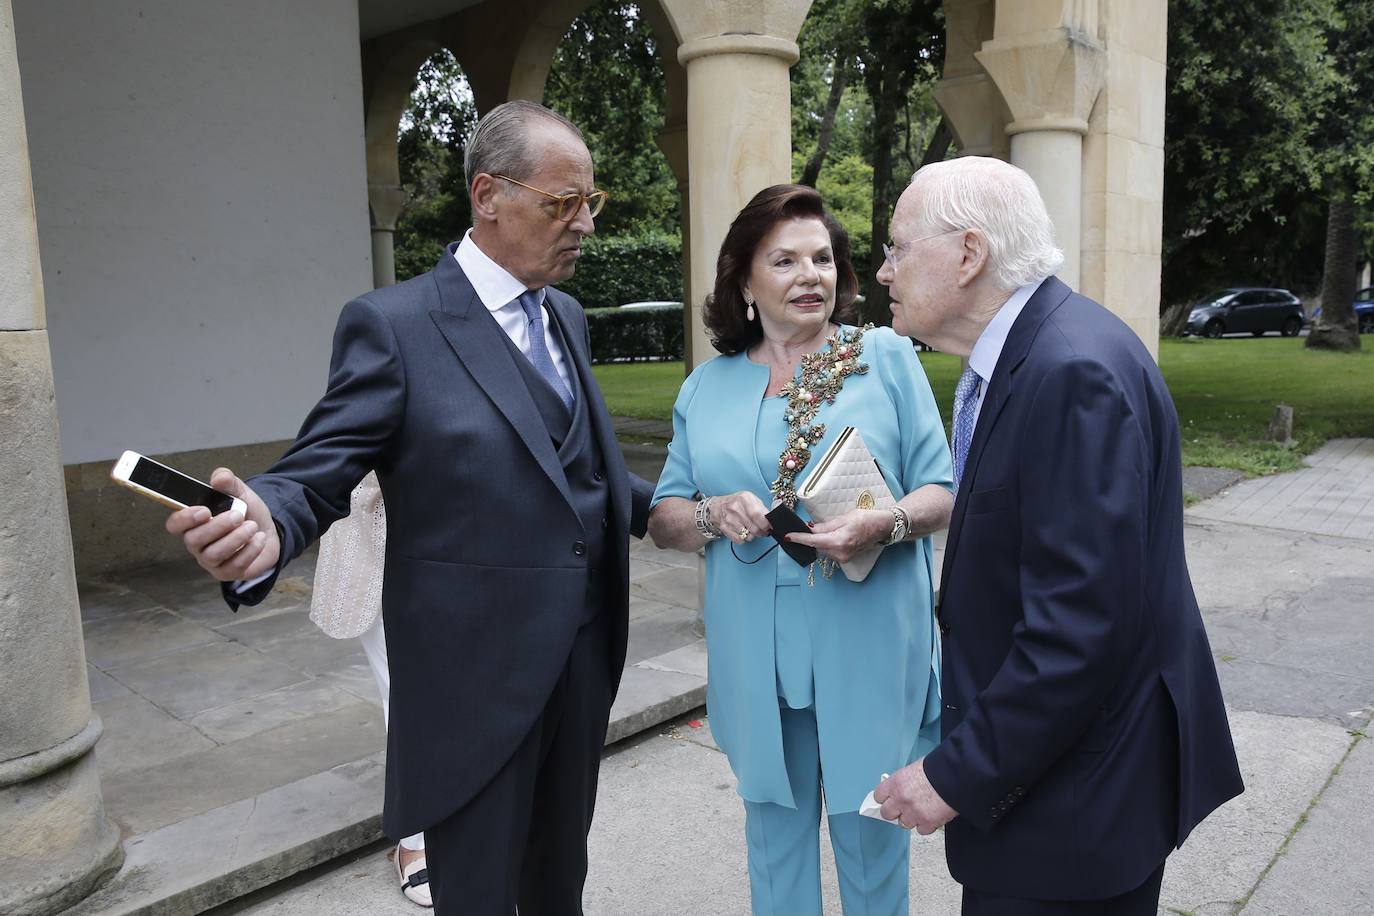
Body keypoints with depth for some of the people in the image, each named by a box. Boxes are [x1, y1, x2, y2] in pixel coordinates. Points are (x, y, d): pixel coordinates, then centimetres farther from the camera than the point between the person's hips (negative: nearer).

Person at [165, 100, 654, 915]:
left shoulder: (566, 319, 9)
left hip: (583, 657, 6)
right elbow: (316, 477, -15)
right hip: (475, 673, -6)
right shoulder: (395, 324, -13)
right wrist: (264, 530, -36)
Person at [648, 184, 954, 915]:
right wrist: (713, 516, -14)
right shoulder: (707, 386, 7)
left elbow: (942, 493, -2)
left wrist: (884, 524, -23)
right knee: (773, 827, 18)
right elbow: (664, 517, 8)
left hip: (867, 647, -2)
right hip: (756, 655, 2)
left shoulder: (888, 358, -1)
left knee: (870, 832, 13)